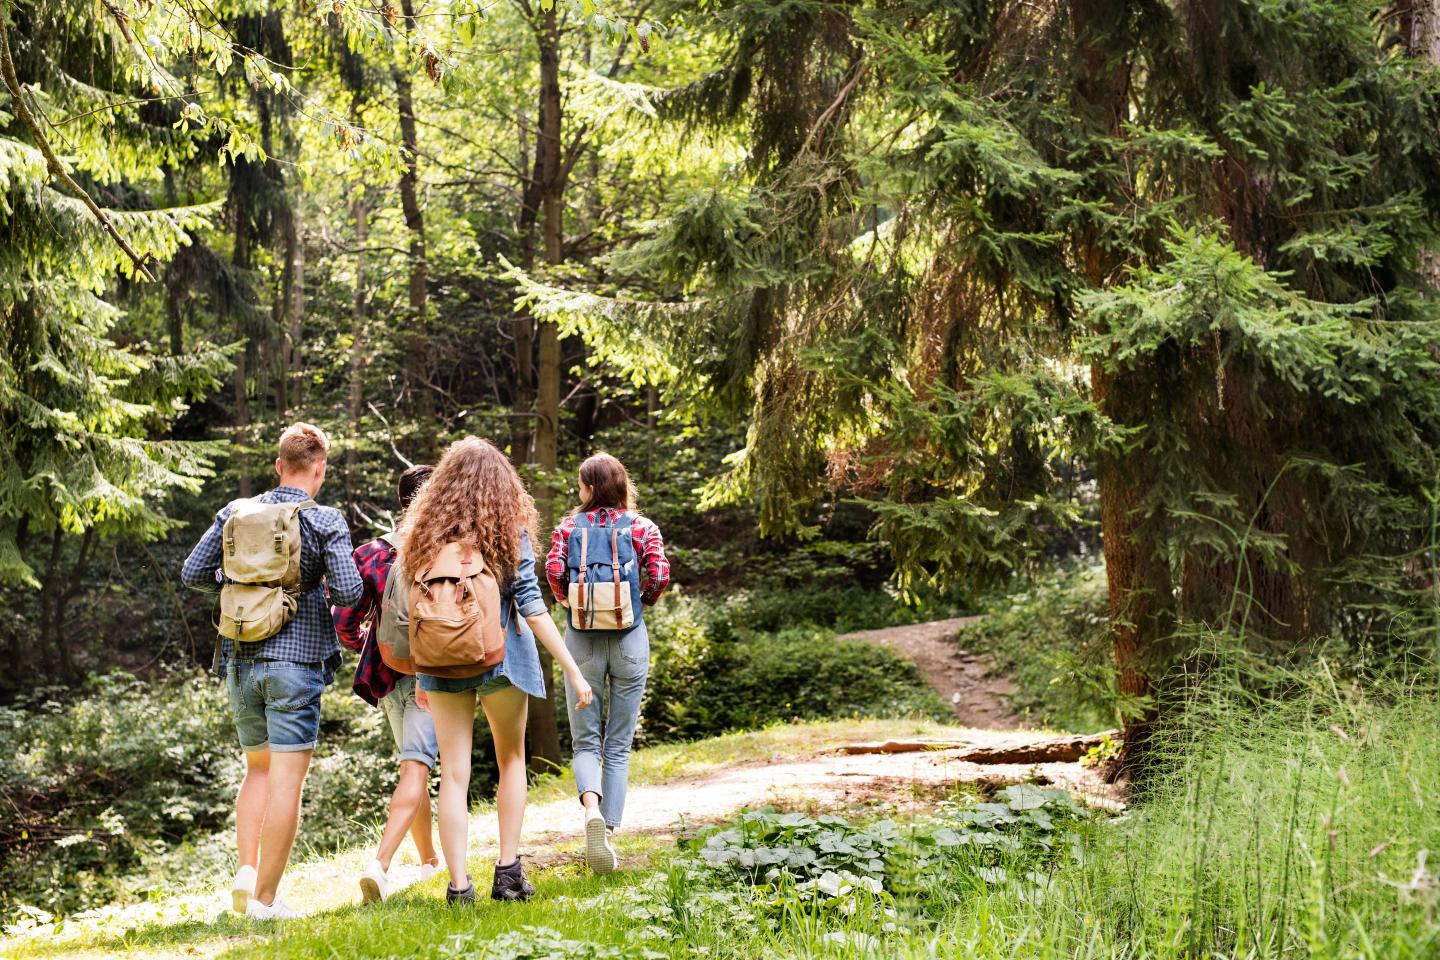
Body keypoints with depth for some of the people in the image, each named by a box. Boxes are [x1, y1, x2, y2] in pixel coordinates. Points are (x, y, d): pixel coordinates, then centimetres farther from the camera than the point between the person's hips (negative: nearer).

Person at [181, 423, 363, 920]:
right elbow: (349, 591, -14)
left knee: (258, 768, 21)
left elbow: (192, 572, 7)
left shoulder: (236, 512, 5)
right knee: (286, 779, 0)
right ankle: (265, 897, 2)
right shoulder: (325, 521, -7)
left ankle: (247, 870, 8)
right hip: (296, 660, -5)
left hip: (240, 660, 5)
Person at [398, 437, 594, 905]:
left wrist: (420, 673, 15)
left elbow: (415, 607, 4)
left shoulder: (424, 532, 0)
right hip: (501, 658, -1)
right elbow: (531, 606, -11)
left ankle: (458, 885, 1)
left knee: (454, 774, 5)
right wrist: (574, 671, -10)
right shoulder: (509, 532, -7)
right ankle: (508, 871, 13)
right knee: (512, 761, 17)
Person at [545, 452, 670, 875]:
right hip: (629, 639, 0)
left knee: (586, 741, 9)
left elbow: (553, 569, -11)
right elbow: (659, 574, -11)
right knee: (618, 746, 10)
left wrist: (568, 602, 8)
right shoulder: (641, 527, 2)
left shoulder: (569, 526, 3)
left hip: (582, 639, 0)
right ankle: (607, 835, 6)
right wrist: (643, 602, 9)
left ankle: (592, 807, -20)